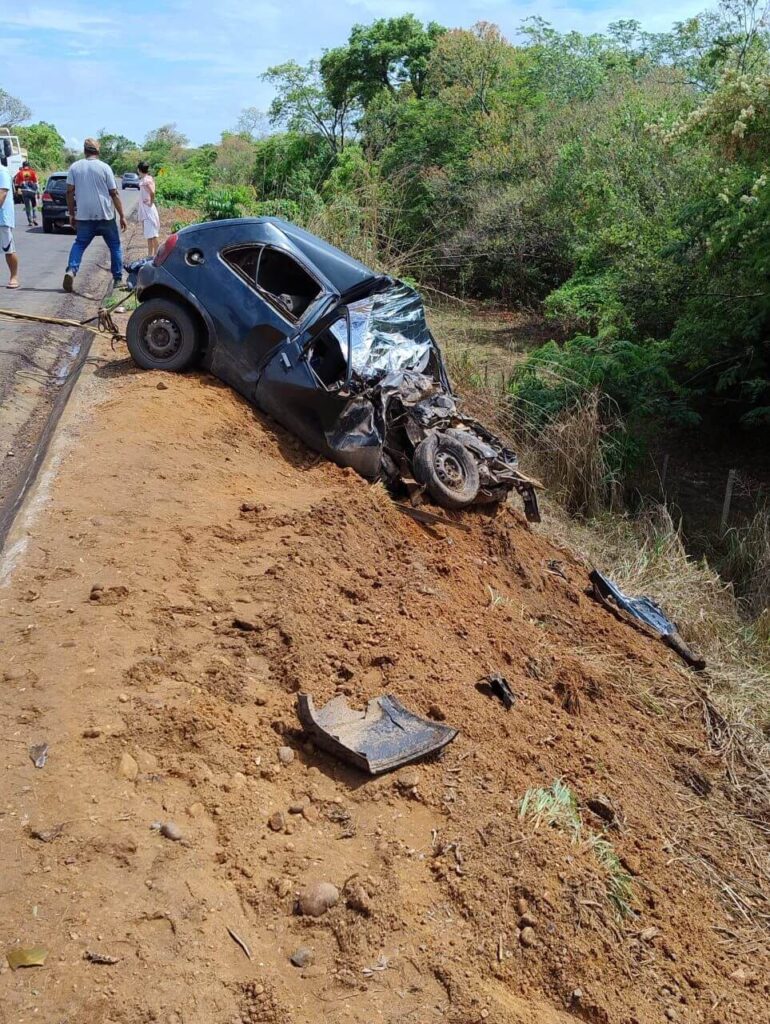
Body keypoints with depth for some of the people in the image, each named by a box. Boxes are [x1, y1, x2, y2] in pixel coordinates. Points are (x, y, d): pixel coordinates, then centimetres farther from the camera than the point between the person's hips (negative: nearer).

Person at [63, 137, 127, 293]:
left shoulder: (75, 167, 4)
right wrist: (122, 216, 1)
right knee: (115, 246, 11)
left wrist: (71, 214, 12)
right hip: (105, 215, -2)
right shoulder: (104, 167, -2)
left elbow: (70, 192, 3)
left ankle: (71, 270, -11)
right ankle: (118, 279, 10)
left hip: (84, 216, 2)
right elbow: (114, 194, -3)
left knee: (79, 244, 12)